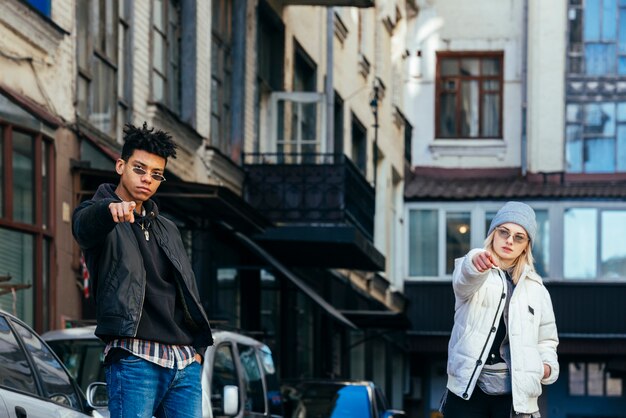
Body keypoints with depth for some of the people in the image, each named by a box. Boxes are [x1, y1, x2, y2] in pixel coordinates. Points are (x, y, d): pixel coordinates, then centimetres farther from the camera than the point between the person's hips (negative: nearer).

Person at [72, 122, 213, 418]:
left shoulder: (167, 230, 25)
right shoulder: (96, 215, 5)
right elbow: (84, 227, -21)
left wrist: (198, 347, 11)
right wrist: (110, 208, -45)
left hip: (185, 362, 6)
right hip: (135, 357, -6)